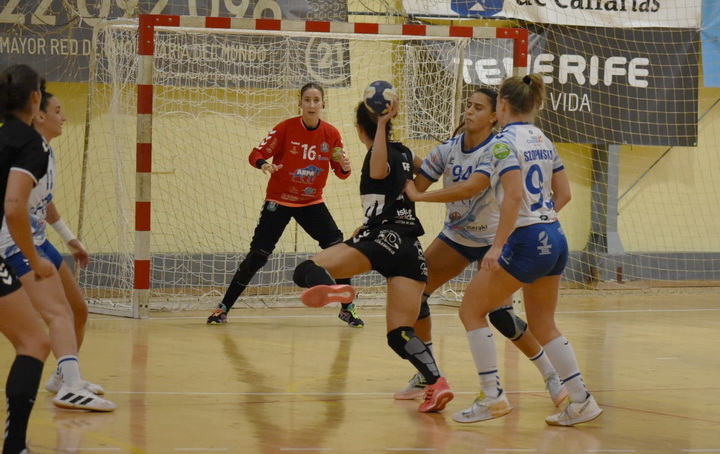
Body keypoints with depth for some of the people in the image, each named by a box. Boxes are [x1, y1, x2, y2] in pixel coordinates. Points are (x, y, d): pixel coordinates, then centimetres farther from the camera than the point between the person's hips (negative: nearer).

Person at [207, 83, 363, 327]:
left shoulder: (331, 134, -6)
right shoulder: (286, 128, -13)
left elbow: (341, 172, 1)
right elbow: (256, 154, -12)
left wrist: (345, 167, -23)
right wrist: (263, 164, -35)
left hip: (312, 202, 2)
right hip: (279, 201, -2)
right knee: (257, 256, -5)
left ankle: (347, 308, 2)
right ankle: (223, 308, 7)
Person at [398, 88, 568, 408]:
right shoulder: (448, 150, -6)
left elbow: (469, 189, -34)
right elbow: (414, 187, -5)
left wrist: (419, 196, -34)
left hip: (492, 241, -6)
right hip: (455, 236, 6)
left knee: (500, 315, -17)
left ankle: (552, 377, 1)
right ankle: (426, 376, 11)